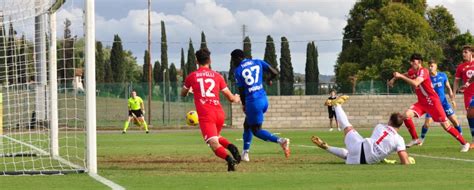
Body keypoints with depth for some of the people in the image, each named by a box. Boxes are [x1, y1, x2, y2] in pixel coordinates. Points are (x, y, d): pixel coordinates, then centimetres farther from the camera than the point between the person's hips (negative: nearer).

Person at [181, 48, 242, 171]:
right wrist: (236, 99, 38)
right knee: (216, 137, 29)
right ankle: (231, 147, -2)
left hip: (205, 115, -3)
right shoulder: (217, 76, 12)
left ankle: (229, 159, -41)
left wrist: (189, 89, 51)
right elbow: (230, 98, 14)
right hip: (220, 113, 4)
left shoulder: (191, 76, 9)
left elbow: (183, 94, 27)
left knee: (214, 144, -11)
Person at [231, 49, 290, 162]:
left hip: (252, 102, -7)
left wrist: (243, 105, 14)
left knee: (256, 130, 2)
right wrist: (269, 80, 27)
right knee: (247, 125, 21)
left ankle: (280, 141, -18)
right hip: (264, 100, 7)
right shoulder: (258, 63, 7)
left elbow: (241, 90, -2)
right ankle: (245, 154, 22)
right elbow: (275, 73, 4)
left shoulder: (238, 71, -5)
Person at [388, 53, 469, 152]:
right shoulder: (412, 72, 6)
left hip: (432, 102, -7)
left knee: (446, 126, -7)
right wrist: (394, 78, 8)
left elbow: (415, 83, -35)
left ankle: (464, 143, 7)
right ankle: (415, 139, -3)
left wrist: (400, 76, -32)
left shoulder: (423, 71, -18)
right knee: (407, 115, -17)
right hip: (422, 102, 7)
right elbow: (403, 75, 27)